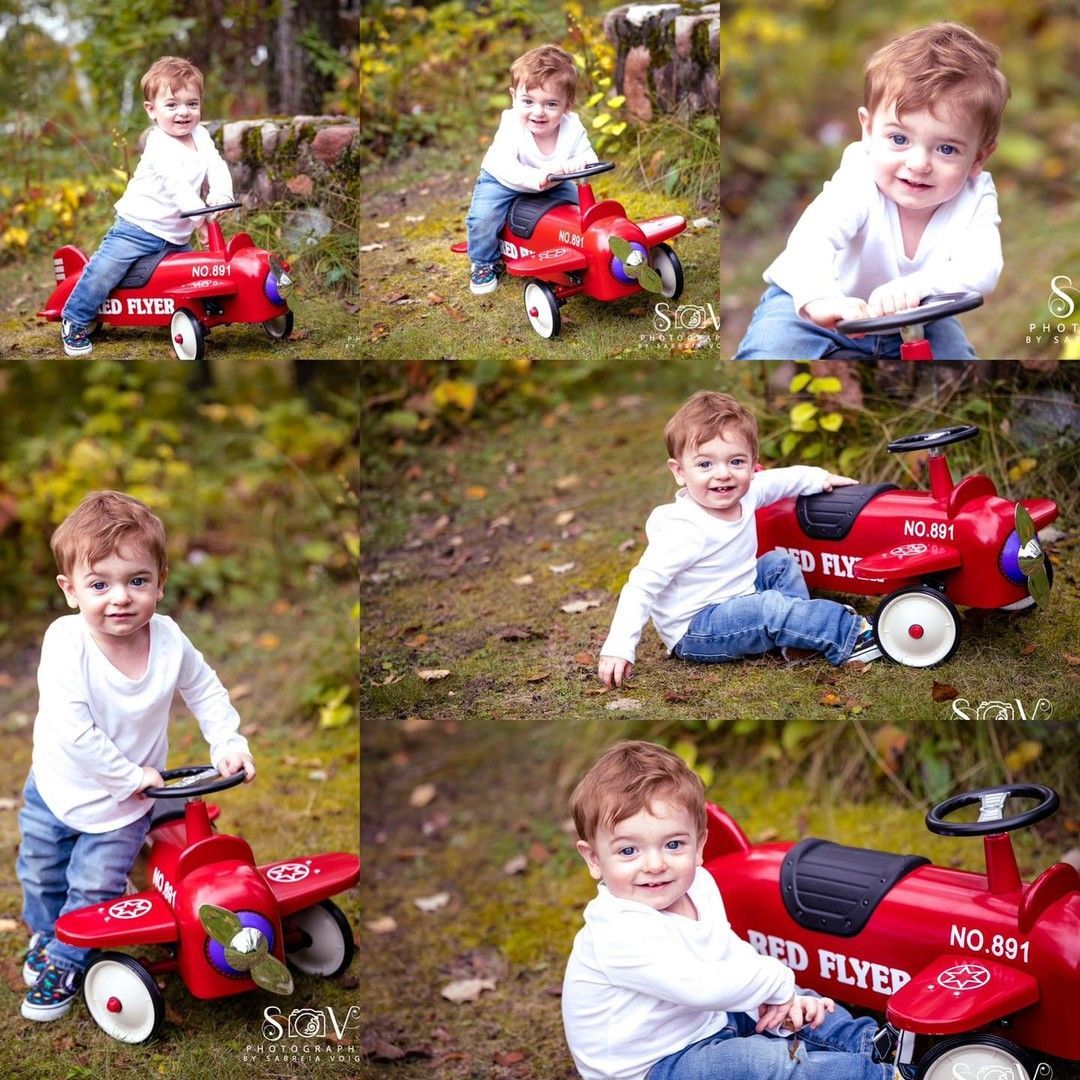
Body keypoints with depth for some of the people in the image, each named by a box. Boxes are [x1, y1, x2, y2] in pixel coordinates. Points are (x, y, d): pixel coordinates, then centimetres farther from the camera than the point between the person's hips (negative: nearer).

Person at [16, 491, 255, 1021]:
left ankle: (64, 962, 28)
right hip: (58, 788, 0)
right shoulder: (66, 641, -30)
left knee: (94, 887, 2)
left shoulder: (169, 641, -20)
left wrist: (229, 742, -6)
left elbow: (204, 689, 2)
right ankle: (45, 932, 50)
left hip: (124, 802, 0)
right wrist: (129, 775, -30)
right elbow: (71, 731, -35)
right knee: (40, 874, 19)